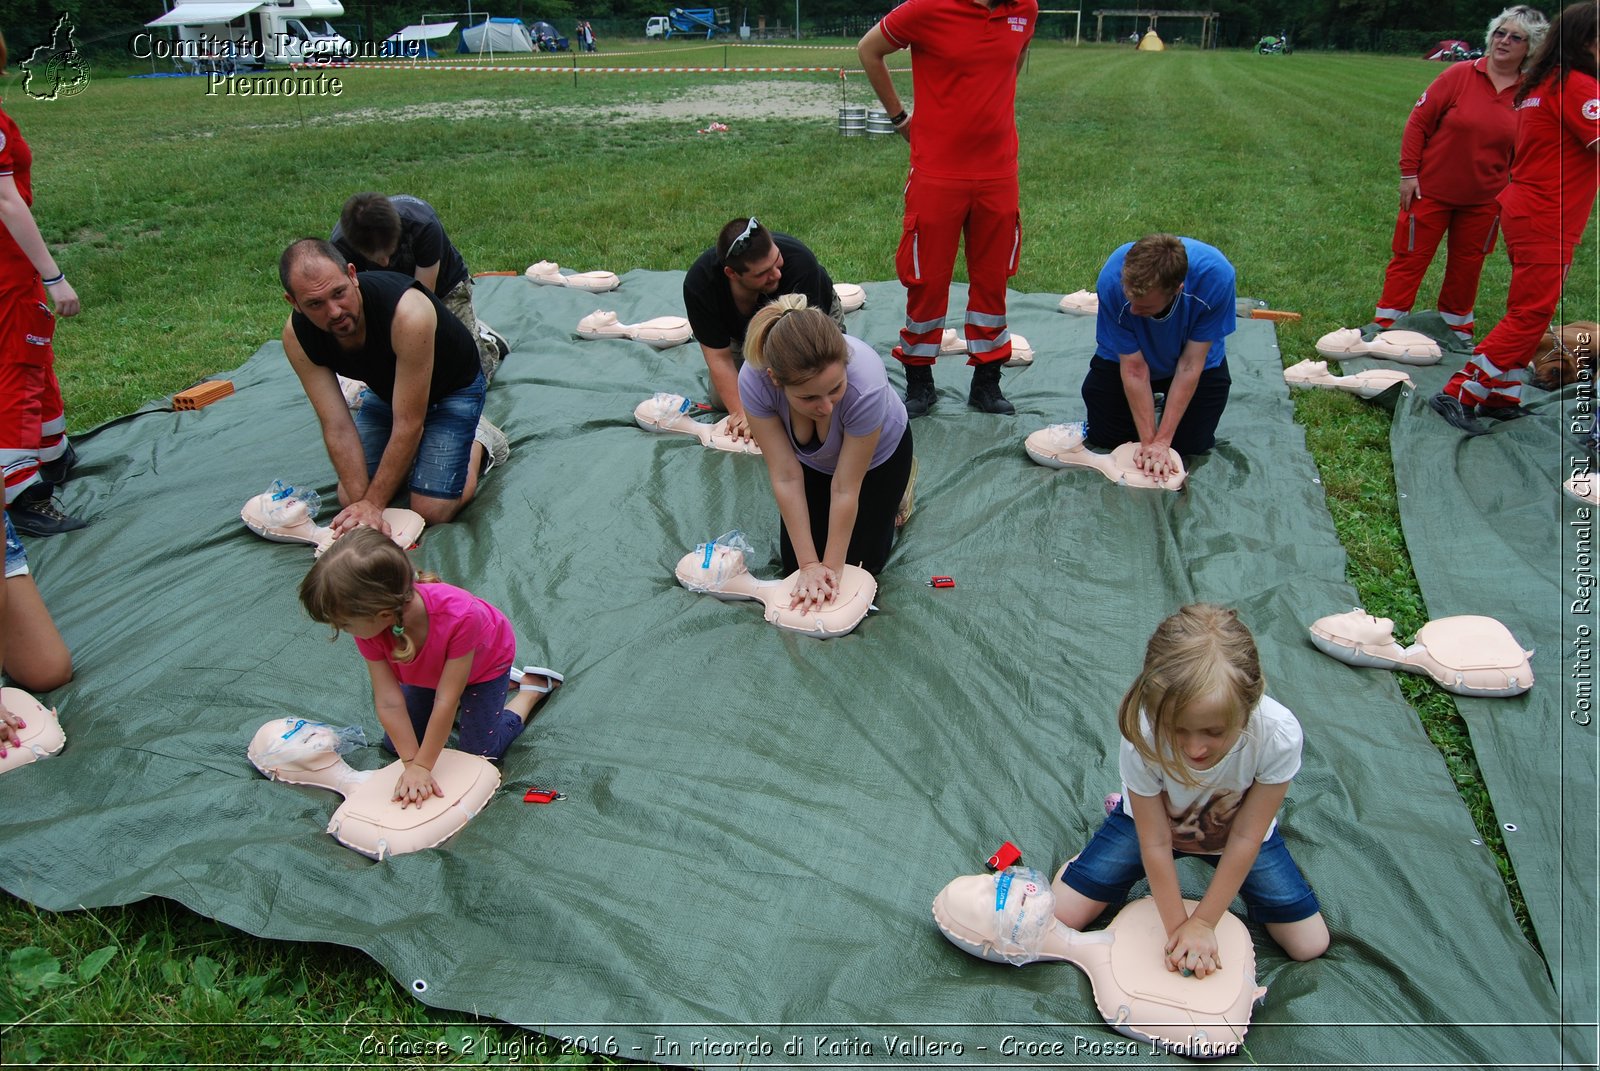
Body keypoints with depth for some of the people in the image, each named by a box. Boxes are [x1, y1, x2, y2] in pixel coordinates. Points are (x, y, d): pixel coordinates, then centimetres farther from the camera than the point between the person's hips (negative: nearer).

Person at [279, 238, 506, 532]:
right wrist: (362, 501, -33)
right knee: (350, 499, -4)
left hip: (453, 387, -5)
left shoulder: (408, 313, -41)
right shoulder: (297, 336, -24)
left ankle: (477, 440, 10)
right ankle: (410, 453, 22)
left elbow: (409, 425, -34)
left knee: (432, 510, -17)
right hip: (385, 390, 5)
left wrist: (372, 503, -30)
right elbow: (337, 428, -22)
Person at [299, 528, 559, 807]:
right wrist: (411, 762, -32)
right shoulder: (368, 625, -33)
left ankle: (532, 688, 17)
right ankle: (462, 694, 25)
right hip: (430, 671, 5)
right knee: (394, 743, 8)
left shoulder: (459, 616, -49)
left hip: (485, 659, -4)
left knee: (480, 752, -4)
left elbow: (446, 700, -39)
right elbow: (388, 701, -28)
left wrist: (422, 765, -32)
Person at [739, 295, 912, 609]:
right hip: (811, 459, 2)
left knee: (859, 564, 3)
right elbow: (786, 477, -29)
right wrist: (808, 565, -25)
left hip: (879, 452, -2)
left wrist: (831, 568, -22)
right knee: (793, 564, 5)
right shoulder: (754, 379, -37)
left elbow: (845, 488, -32)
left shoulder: (865, 385, -44)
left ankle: (895, 491, 26)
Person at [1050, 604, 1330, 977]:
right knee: (1060, 916, -6)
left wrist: (1203, 923, -17)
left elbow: (1245, 838, -23)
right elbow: (1155, 842, -22)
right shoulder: (1142, 737, -39)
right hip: (1152, 821, -1)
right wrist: (1178, 926, -17)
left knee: (1310, 945, 1)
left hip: (1234, 830, 1)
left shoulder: (1279, 735, -38)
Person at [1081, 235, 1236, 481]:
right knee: (1104, 438, -2)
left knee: (1192, 444, -7)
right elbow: (1135, 369, -28)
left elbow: (1189, 366, -29)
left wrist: (1161, 441, -27)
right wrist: (1148, 442, -26)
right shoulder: (1112, 281, -36)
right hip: (1126, 355, 1)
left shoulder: (1216, 277, -38)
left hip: (1194, 353, 0)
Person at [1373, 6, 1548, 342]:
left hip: (1484, 199, 3)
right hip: (1431, 189, -2)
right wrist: (1409, 172, -9)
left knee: (1466, 266, 13)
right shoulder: (1460, 75, -9)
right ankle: (1384, 326, 12)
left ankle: (1457, 327, 29)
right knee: (1411, 258, 3)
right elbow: (1419, 122, -6)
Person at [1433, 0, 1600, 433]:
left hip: (1524, 209, 10)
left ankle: (1501, 397, 18)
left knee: (1526, 313, 14)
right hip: (1546, 221, -10)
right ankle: (1458, 395, -6)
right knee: (1530, 316, -6)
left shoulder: (1540, 84, 13)